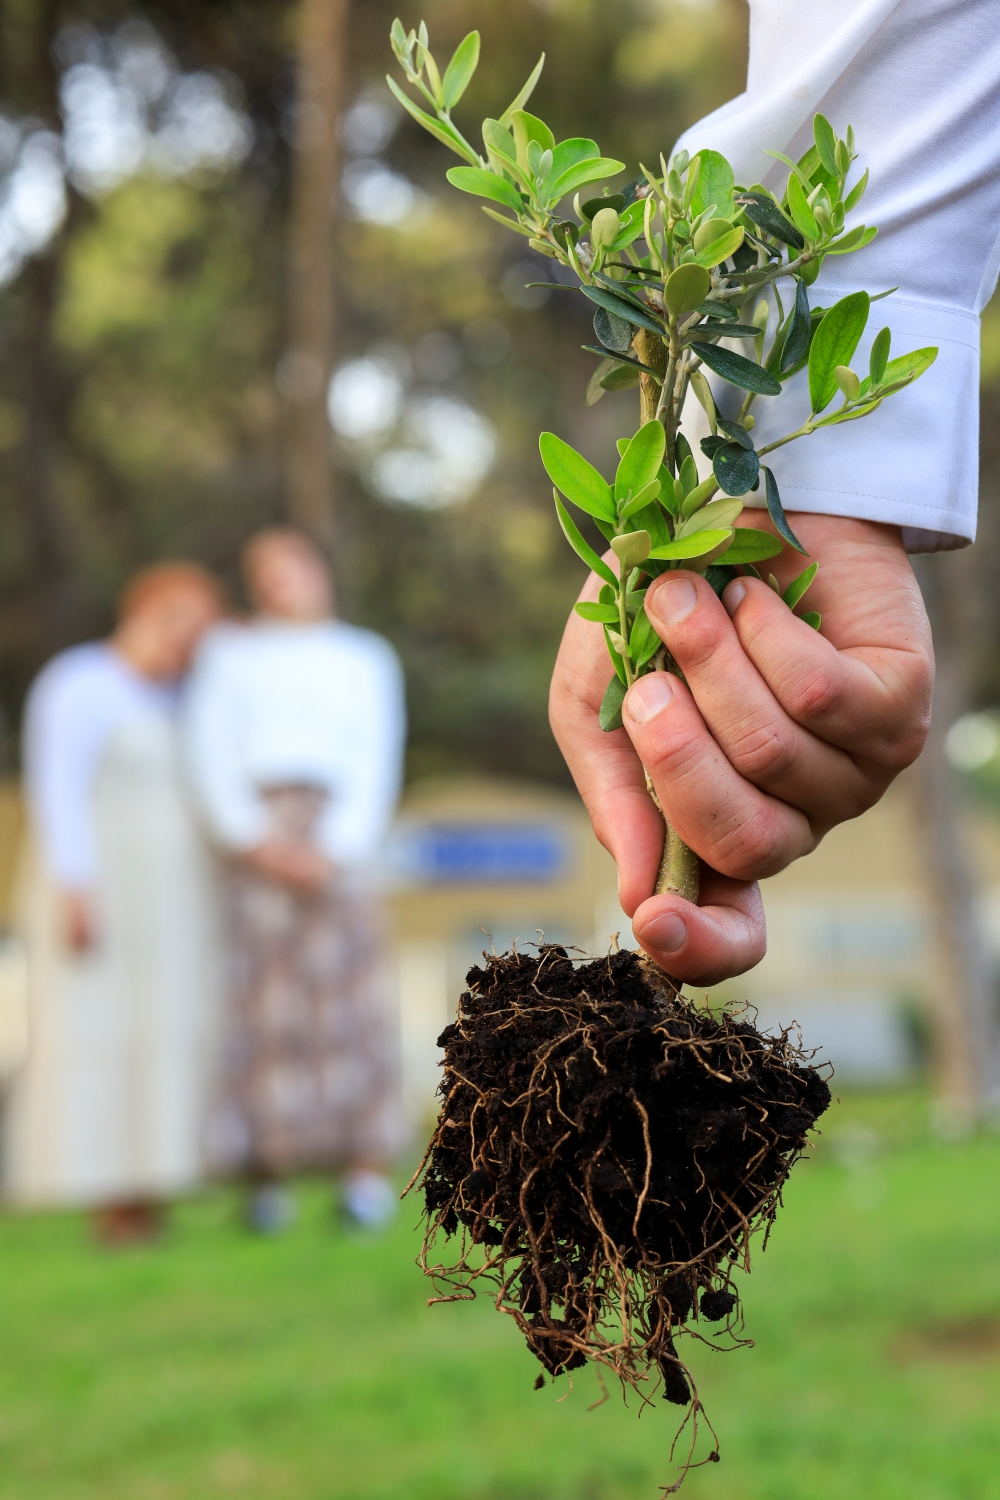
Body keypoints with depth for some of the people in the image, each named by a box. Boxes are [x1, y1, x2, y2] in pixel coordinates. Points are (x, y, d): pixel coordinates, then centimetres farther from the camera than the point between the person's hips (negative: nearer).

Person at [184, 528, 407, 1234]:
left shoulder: (365, 659, 16)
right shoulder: (230, 654, 16)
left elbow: (377, 763, 5)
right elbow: (211, 755, 5)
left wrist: (332, 851, -11)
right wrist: (258, 842, -10)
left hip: (338, 837, 0)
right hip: (256, 836, 0)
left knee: (351, 1001, -9)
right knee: (262, 1002, -7)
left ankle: (367, 1174, -9)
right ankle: (267, 1177, -7)